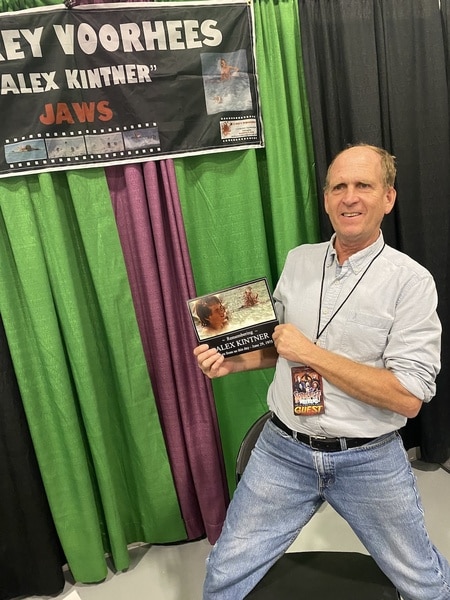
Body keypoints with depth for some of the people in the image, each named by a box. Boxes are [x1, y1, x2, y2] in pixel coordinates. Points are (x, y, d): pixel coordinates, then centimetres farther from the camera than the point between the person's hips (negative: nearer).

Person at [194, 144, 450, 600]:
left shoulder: (410, 280, -12)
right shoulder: (298, 260, 1)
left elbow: (409, 397, -18)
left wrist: (312, 353, -21)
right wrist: (233, 361, -3)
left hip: (370, 460, -2)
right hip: (283, 450, 3)